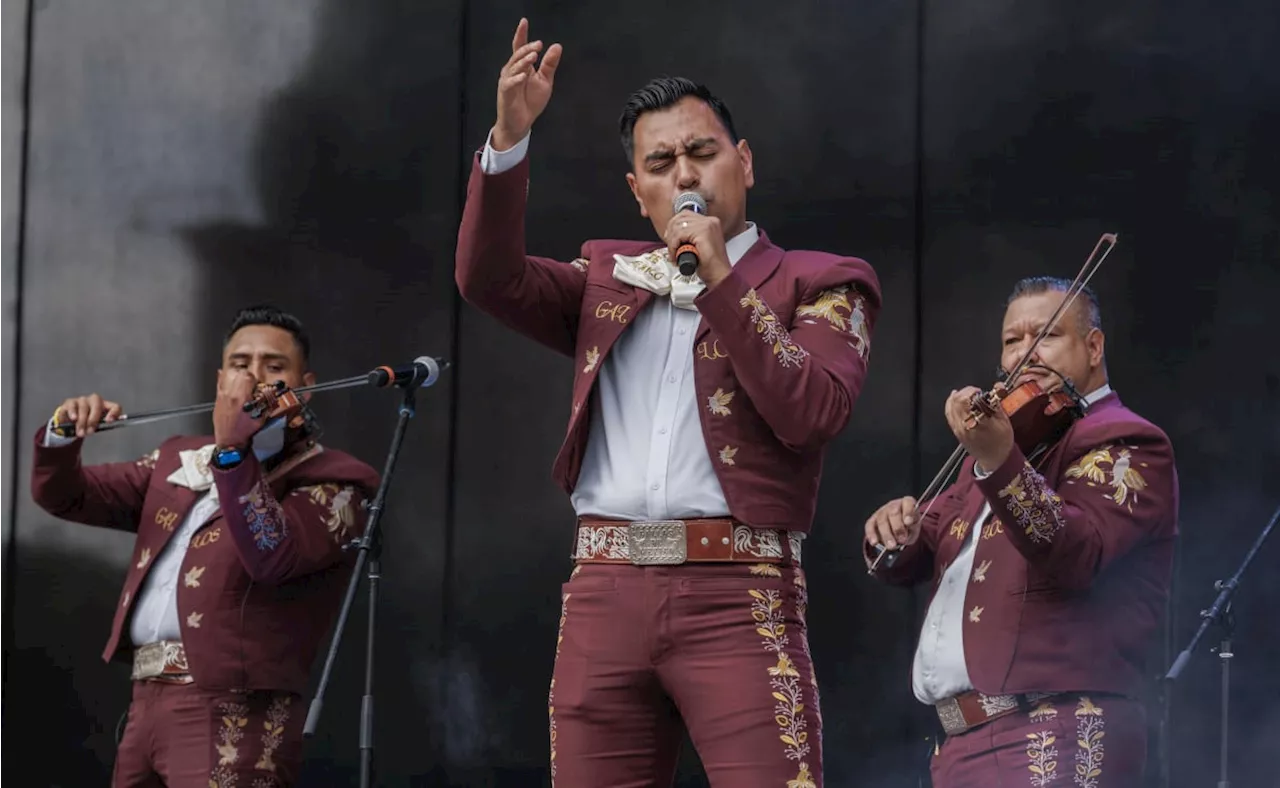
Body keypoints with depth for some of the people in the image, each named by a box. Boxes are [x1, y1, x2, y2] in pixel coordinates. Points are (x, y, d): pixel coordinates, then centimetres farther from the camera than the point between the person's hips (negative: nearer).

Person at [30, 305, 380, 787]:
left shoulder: (333, 480, 0)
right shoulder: (179, 461, 21)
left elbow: (272, 557, -18)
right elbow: (65, 496, 22)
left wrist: (232, 451, -23)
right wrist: (62, 436, 1)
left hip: (232, 716, -7)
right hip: (145, 703, 7)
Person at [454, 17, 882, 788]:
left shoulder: (818, 283, 7)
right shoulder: (609, 276, 20)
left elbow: (812, 412, -8)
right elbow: (490, 278, 6)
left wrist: (720, 279, -10)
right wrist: (510, 136, -5)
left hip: (739, 597, -4)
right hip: (605, 596, 4)